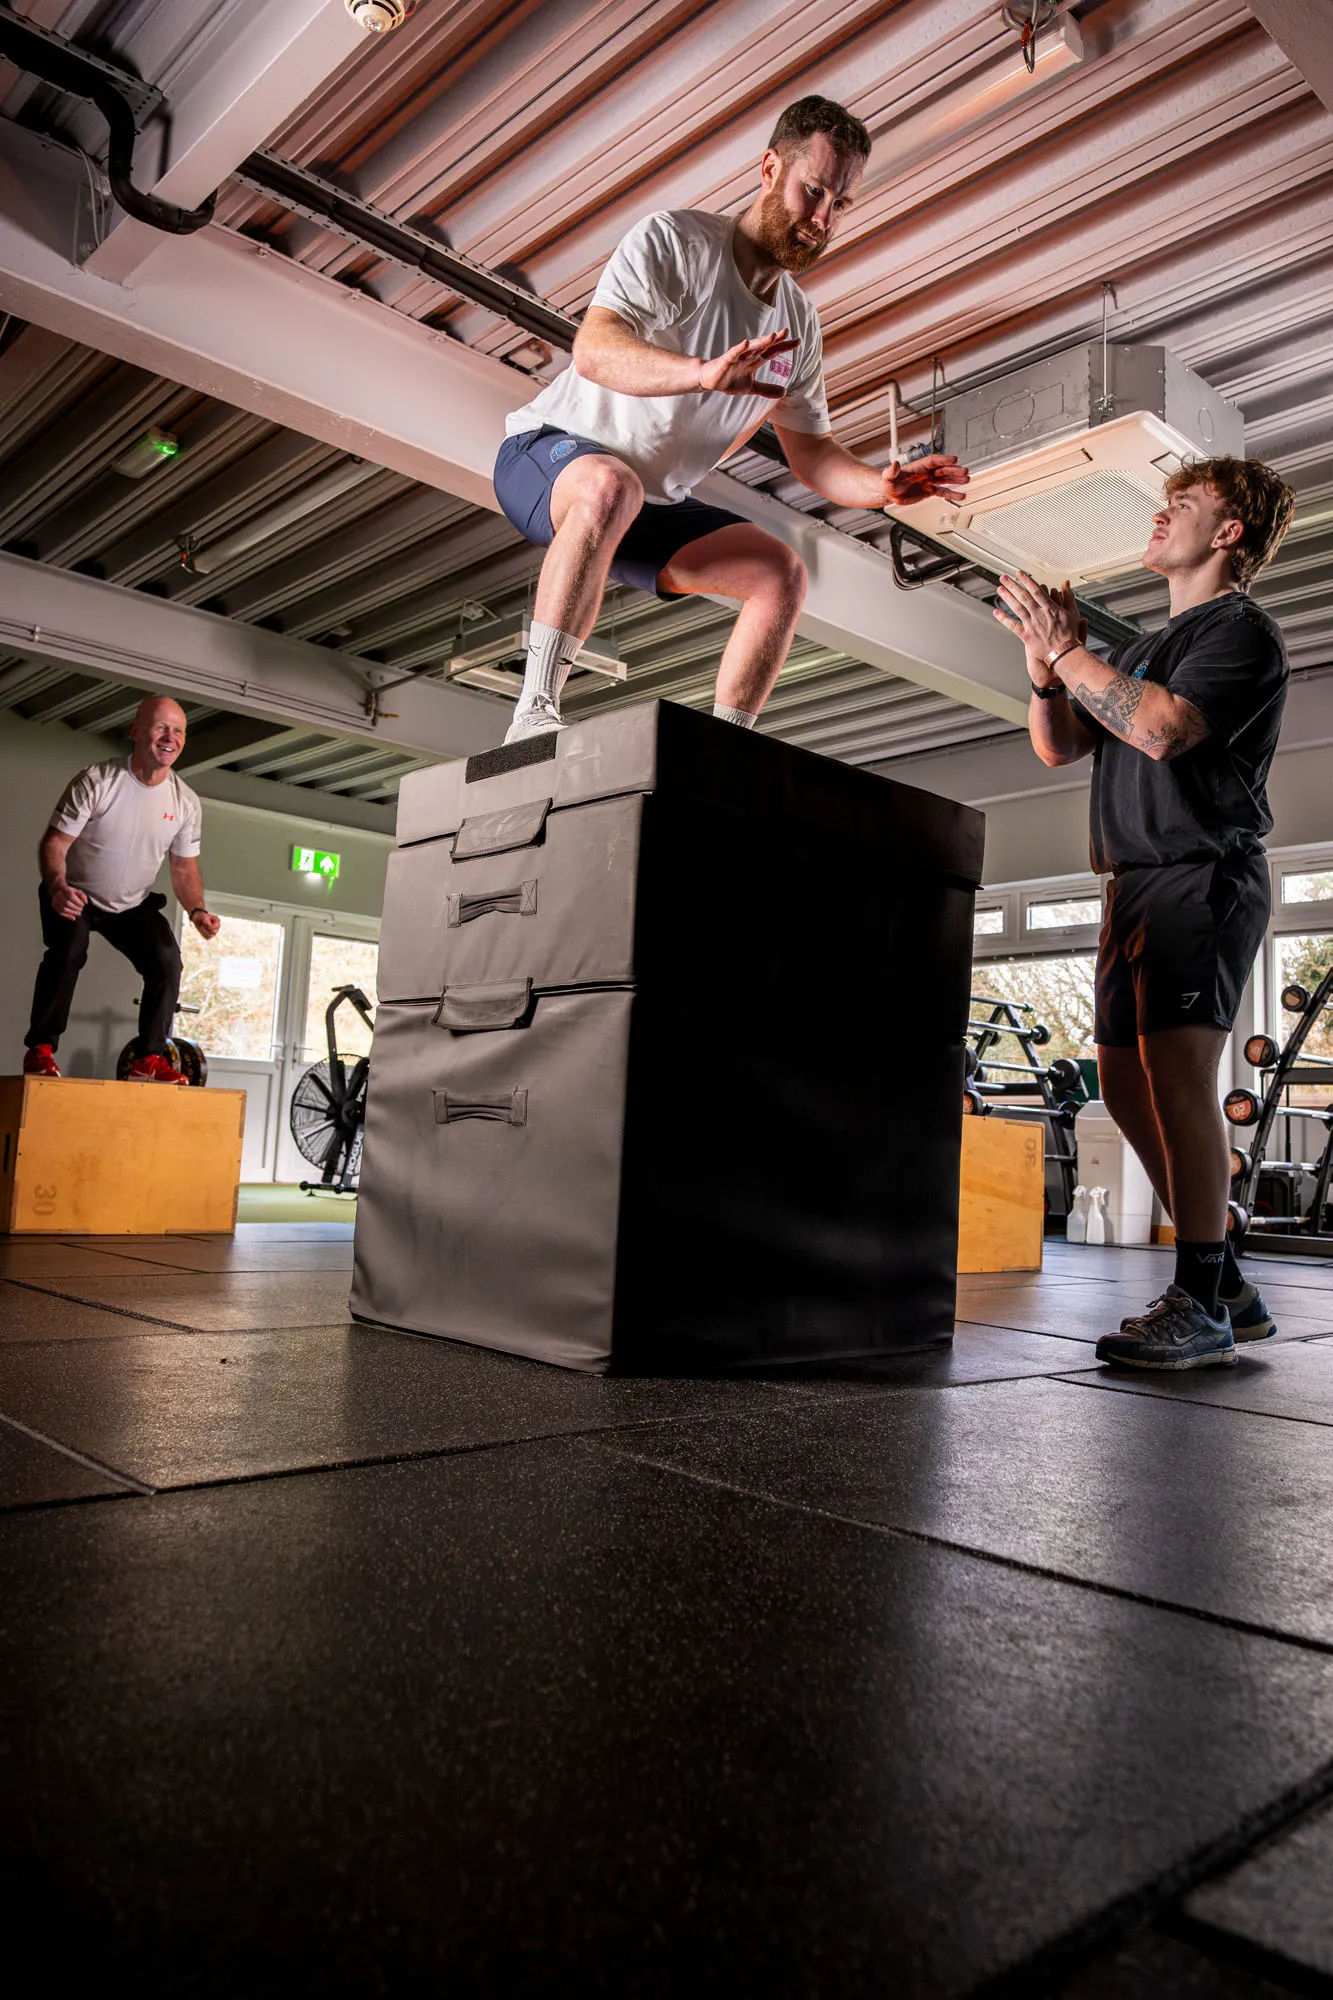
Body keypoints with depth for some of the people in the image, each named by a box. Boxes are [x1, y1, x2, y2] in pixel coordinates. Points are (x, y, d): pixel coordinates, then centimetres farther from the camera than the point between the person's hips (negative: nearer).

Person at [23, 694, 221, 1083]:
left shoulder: (186, 803, -9)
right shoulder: (96, 781, -22)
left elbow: (184, 868, 0)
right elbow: (55, 842, -21)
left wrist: (197, 911, -19)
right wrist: (58, 888, -41)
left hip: (133, 905, 4)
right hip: (74, 897, -4)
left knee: (167, 961, -15)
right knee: (68, 951, -29)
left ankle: (148, 1059, -5)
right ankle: (40, 1050, -14)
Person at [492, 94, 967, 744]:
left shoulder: (799, 322, 7)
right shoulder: (674, 241, -13)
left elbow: (811, 453, 9)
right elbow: (593, 349, -29)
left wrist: (880, 485, -13)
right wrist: (704, 371, -48)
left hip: (652, 507, 7)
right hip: (549, 452, -7)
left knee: (782, 572, -6)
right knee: (610, 486, -41)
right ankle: (533, 713, -38)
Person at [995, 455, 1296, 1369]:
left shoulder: (1242, 629, -2)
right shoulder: (1149, 645, 25)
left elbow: (1163, 729, -19)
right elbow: (1058, 746, 20)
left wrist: (1066, 649, -12)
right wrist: (1045, 669, 2)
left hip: (1204, 873, -9)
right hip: (1138, 881, 9)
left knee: (1178, 1070, -19)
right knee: (1128, 1082, 5)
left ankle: (1201, 1301, -14)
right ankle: (1226, 1287, 13)